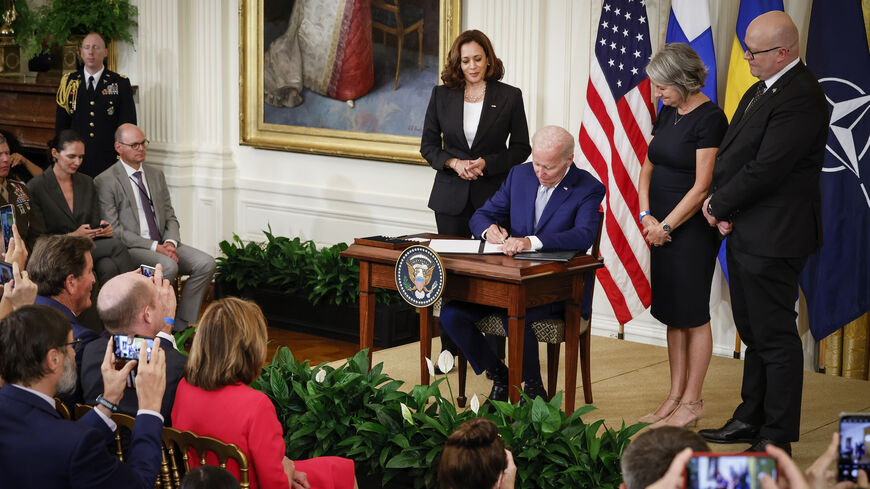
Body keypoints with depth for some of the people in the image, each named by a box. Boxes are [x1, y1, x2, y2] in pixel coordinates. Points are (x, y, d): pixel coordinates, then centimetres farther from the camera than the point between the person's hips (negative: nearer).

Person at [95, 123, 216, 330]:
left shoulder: (156, 175, 17)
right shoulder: (105, 182, -4)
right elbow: (114, 229, -10)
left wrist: (170, 242, -6)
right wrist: (154, 247, -17)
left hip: (162, 245, 6)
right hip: (130, 250, -6)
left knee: (206, 263, -16)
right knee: (168, 266, -34)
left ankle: (181, 324, -10)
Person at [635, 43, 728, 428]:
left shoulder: (709, 119, -14)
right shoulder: (667, 113, 10)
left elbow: (702, 186, -17)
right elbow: (648, 168, 15)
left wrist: (666, 226, -13)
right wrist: (646, 216, 1)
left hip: (692, 227, -8)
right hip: (661, 226, 8)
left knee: (693, 314, -1)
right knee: (671, 313, 11)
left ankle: (691, 401, 7)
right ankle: (675, 396, 19)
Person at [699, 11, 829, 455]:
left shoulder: (800, 98, -20)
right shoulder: (761, 90, 12)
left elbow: (766, 169, -23)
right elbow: (731, 154, 13)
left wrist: (718, 206, -10)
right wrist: (720, 204, -3)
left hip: (772, 237, -10)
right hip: (745, 232, 10)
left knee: (775, 337, -1)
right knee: (753, 332, 19)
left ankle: (777, 437, 9)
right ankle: (751, 419, 31)